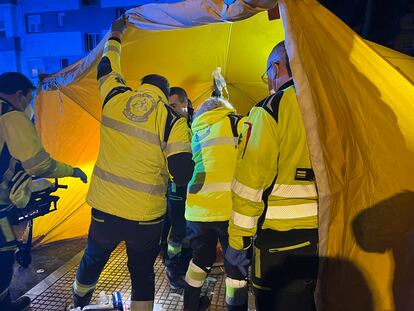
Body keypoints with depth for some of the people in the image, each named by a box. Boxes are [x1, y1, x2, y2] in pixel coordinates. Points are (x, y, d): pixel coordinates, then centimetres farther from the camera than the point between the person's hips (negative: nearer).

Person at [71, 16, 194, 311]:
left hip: (104, 209, 4)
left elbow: (107, 68, 19)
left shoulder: (115, 98, -3)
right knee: (143, 274, 16)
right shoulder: (173, 121, -12)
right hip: (145, 218, -4)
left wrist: (115, 36, 34)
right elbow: (183, 174, -16)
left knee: (93, 259, 29)